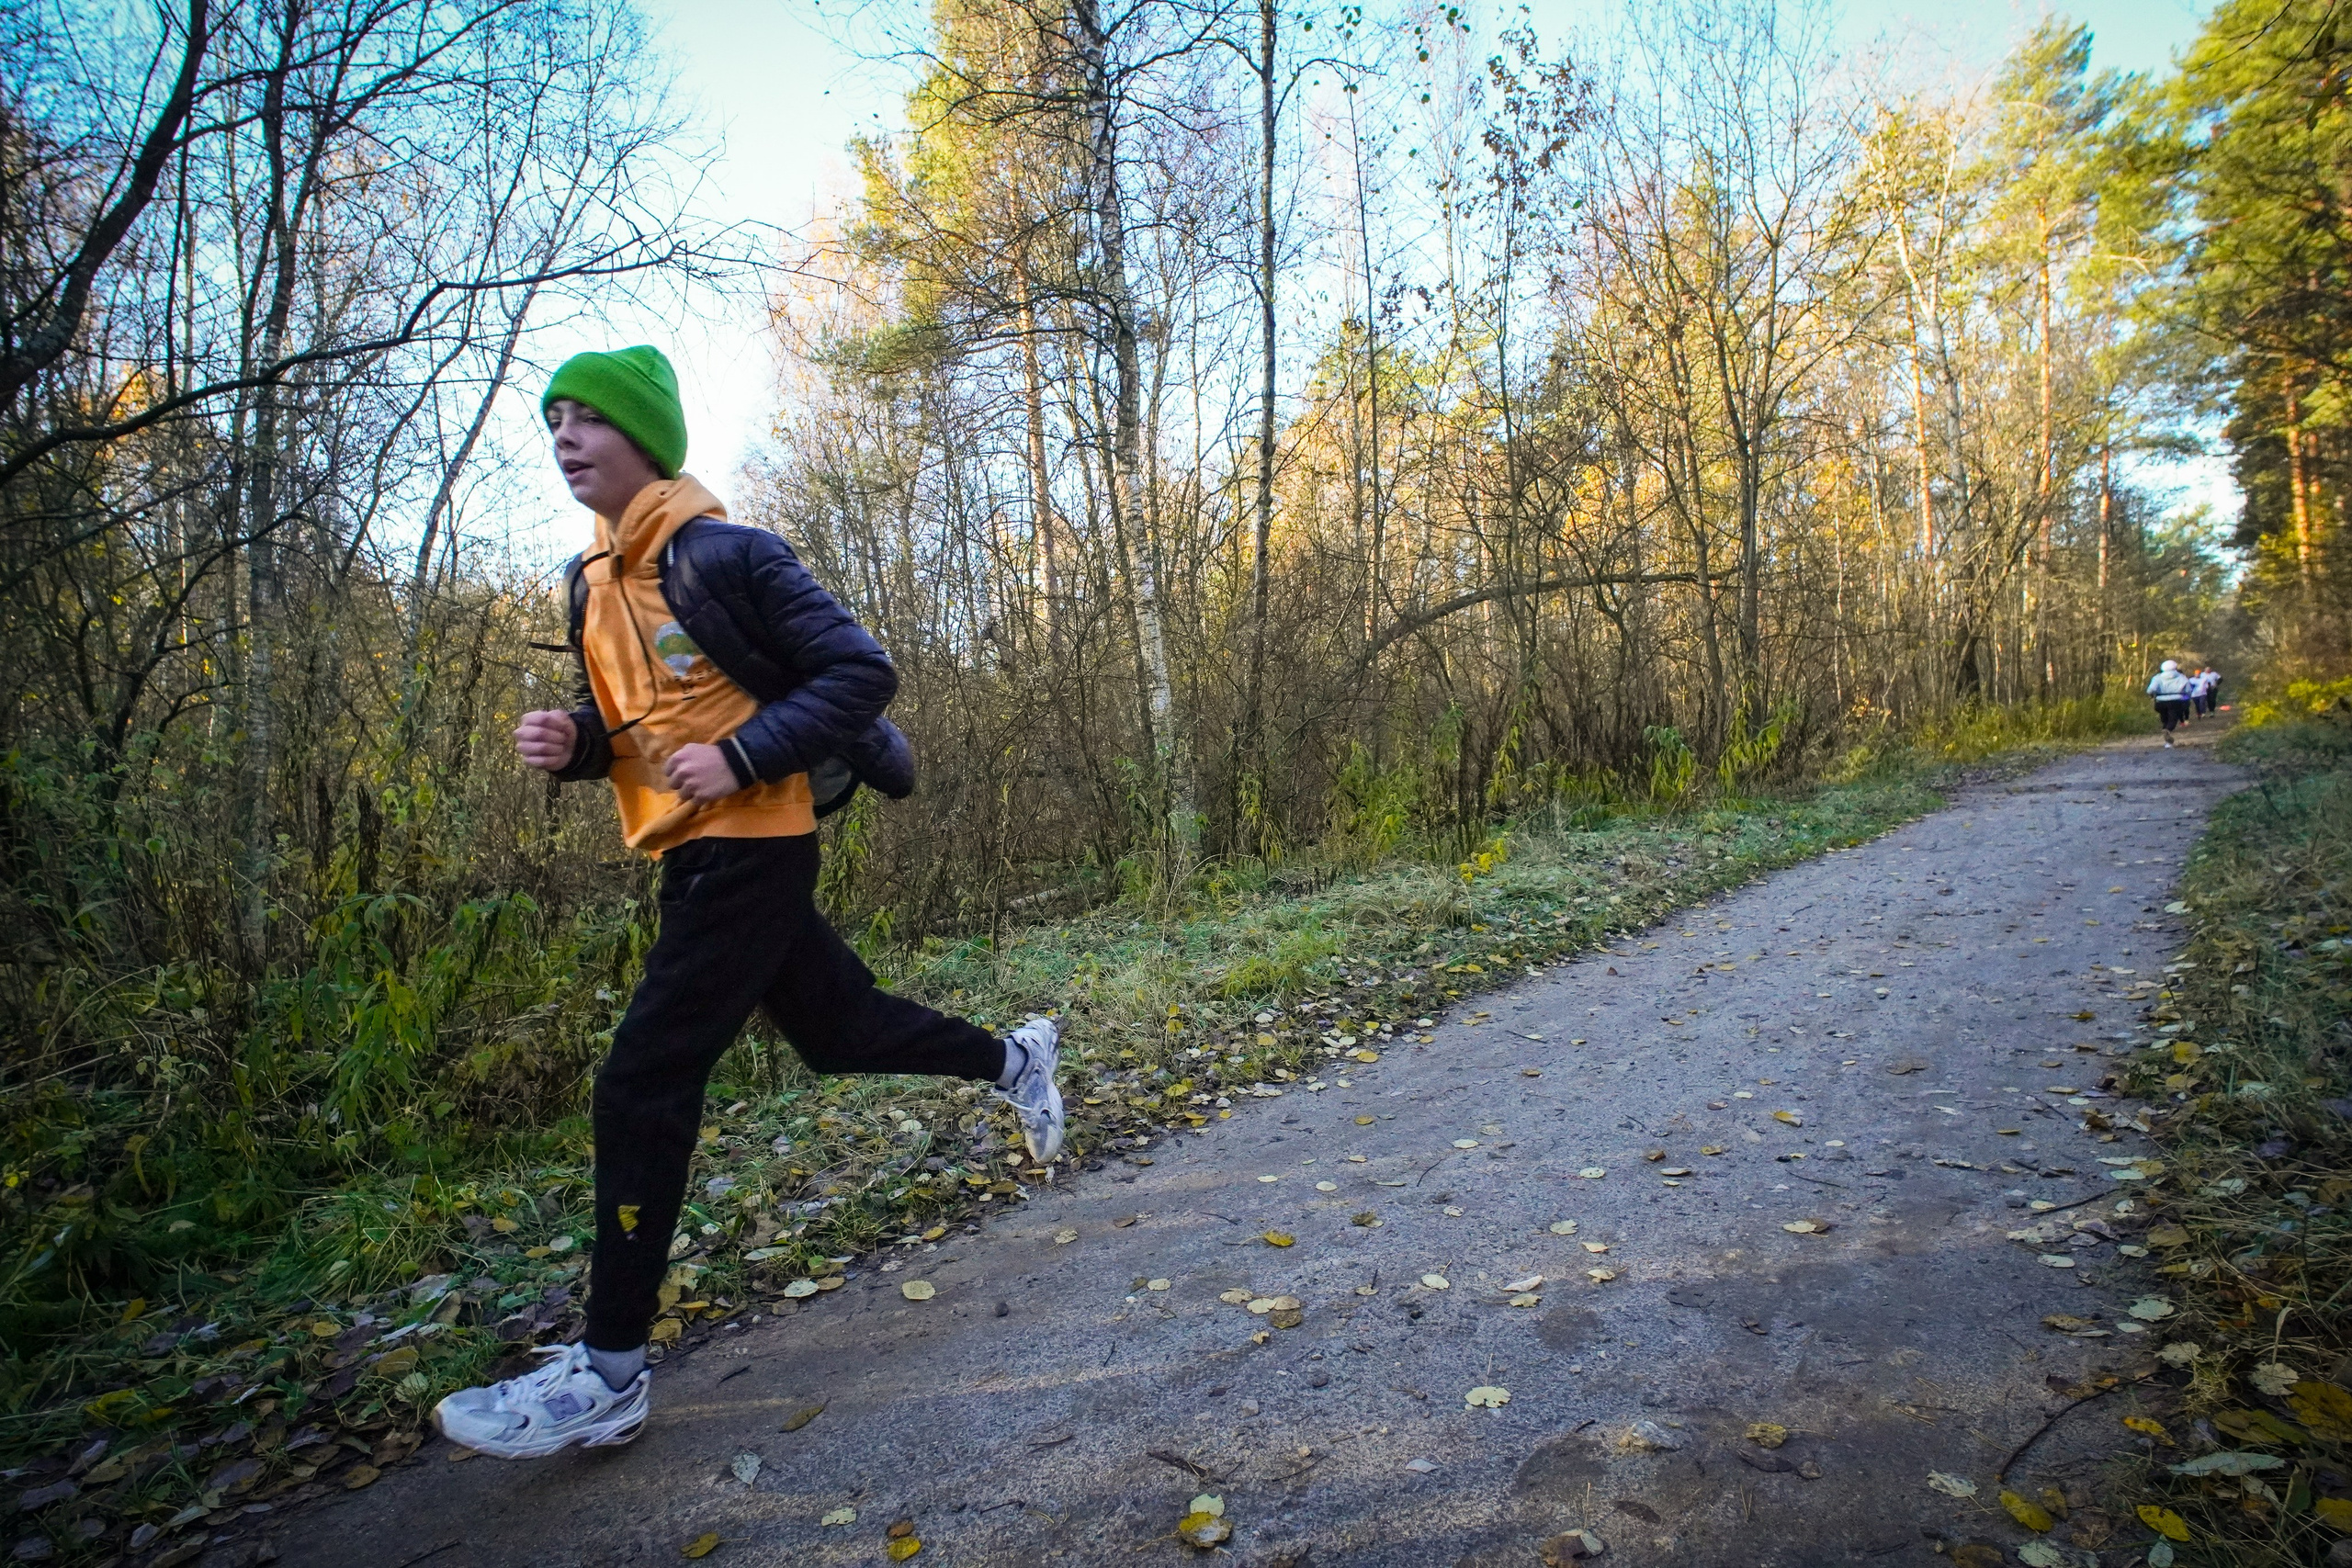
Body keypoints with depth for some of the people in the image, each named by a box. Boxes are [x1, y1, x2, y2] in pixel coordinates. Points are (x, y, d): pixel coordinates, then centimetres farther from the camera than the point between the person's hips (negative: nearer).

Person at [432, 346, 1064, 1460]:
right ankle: (1014, 1060, 41)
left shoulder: (724, 556, -13)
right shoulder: (591, 582, 13)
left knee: (642, 1090, -9)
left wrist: (740, 757, -21)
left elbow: (861, 672, -14)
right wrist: (573, 742, -1)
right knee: (836, 1029, 19)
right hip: (697, 856, 9)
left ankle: (609, 1376, 3)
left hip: (750, 849, -9)